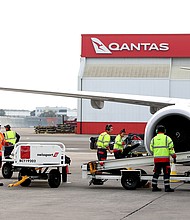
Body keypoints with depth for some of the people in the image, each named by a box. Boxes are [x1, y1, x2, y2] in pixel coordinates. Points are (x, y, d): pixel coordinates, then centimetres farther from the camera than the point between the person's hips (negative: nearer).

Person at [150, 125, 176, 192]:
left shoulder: (153, 139, 6)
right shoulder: (167, 138, -4)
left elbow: (152, 149, 13)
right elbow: (171, 148, -6)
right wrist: (174, 156, 3)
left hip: (156, 159, 4)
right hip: (165, 159, -4)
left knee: (156, 173, 12)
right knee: (166, 173, 0)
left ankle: (154, 187, 14)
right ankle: (167, 187, -1)